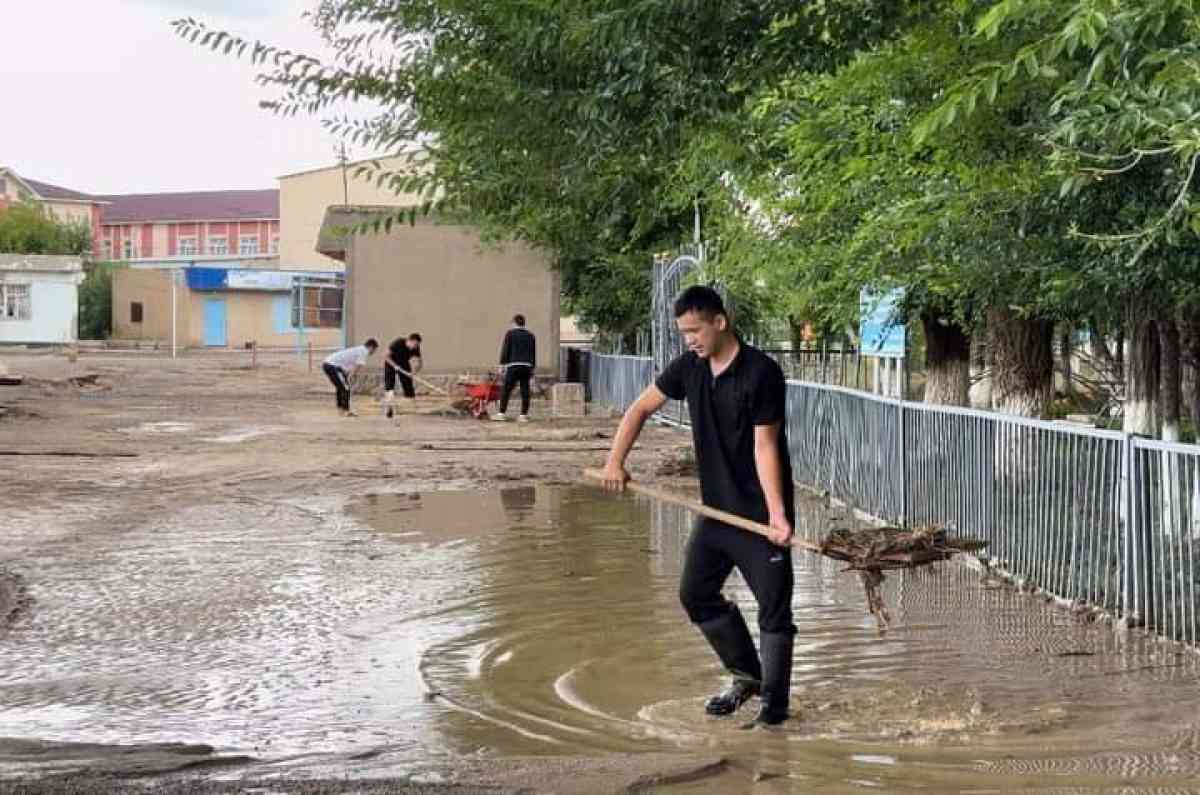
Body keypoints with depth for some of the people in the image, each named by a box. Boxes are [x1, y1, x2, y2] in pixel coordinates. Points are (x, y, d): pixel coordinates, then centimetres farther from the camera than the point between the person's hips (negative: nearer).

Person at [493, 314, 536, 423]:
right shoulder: (530, 335, 15)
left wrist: (502, 364, 1)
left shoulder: (510, 333, 1)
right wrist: (532, 368, 21)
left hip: (513, 365, -4)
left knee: (506, 390, -1)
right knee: (525, 391, 4)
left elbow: (505, 350, -3)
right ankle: (523, 415, 2)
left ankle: (502, 413, -5)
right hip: (527, 366, 4)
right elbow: (534, 353, 17)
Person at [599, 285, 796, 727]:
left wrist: (777, 513, -26)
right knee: (696, 594, 12)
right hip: (716, 507, 8)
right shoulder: (689, 369, 2)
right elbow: (641, 408, 13)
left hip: (761, 512, -8)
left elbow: (764, 446, -21)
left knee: (773, 607, -3)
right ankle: (747, 676, 27)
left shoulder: (761, 373, -18)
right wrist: (615, 461, 2)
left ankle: (774, 703, 5)